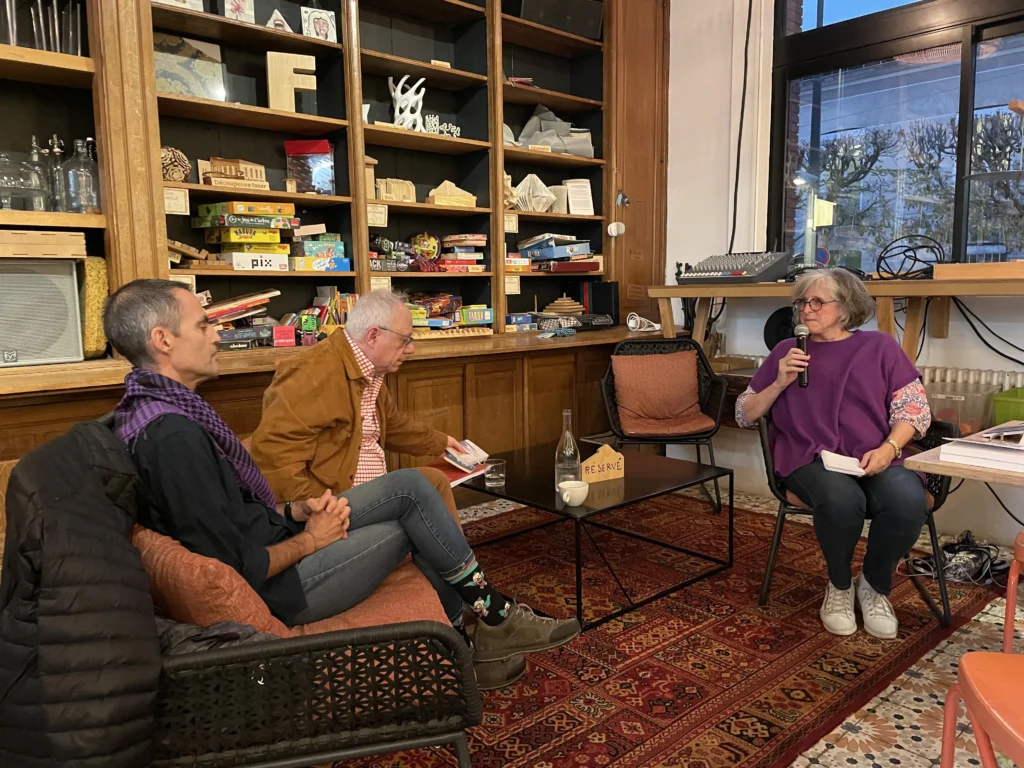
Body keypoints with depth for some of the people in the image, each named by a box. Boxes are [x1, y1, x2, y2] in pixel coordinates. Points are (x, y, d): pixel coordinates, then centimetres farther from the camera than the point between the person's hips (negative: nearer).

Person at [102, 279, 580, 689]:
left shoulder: (150, 408, 5)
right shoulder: (174, 438, -29)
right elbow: (239, 571, -28)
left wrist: (295, 511, 0)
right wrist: (310, 539, -12)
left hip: (267, 537, 10)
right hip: (275, 588, -9)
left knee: (410, 487, 8)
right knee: (411, 494, -3)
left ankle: (463, 647, 18)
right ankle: (496, 617, 19)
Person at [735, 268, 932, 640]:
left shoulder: (879, 347, 13)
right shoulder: (787, 351, 13)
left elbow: (915, 409, 6)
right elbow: (744, 415, 11)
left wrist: (888, 449, -12)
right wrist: (780, 384, -4)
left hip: (875, 460, 1)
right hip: (810, 459, -1)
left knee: (907, 501, -32)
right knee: (841, 499, -35)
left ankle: (875, 585, 0)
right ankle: (839, 585, -3)